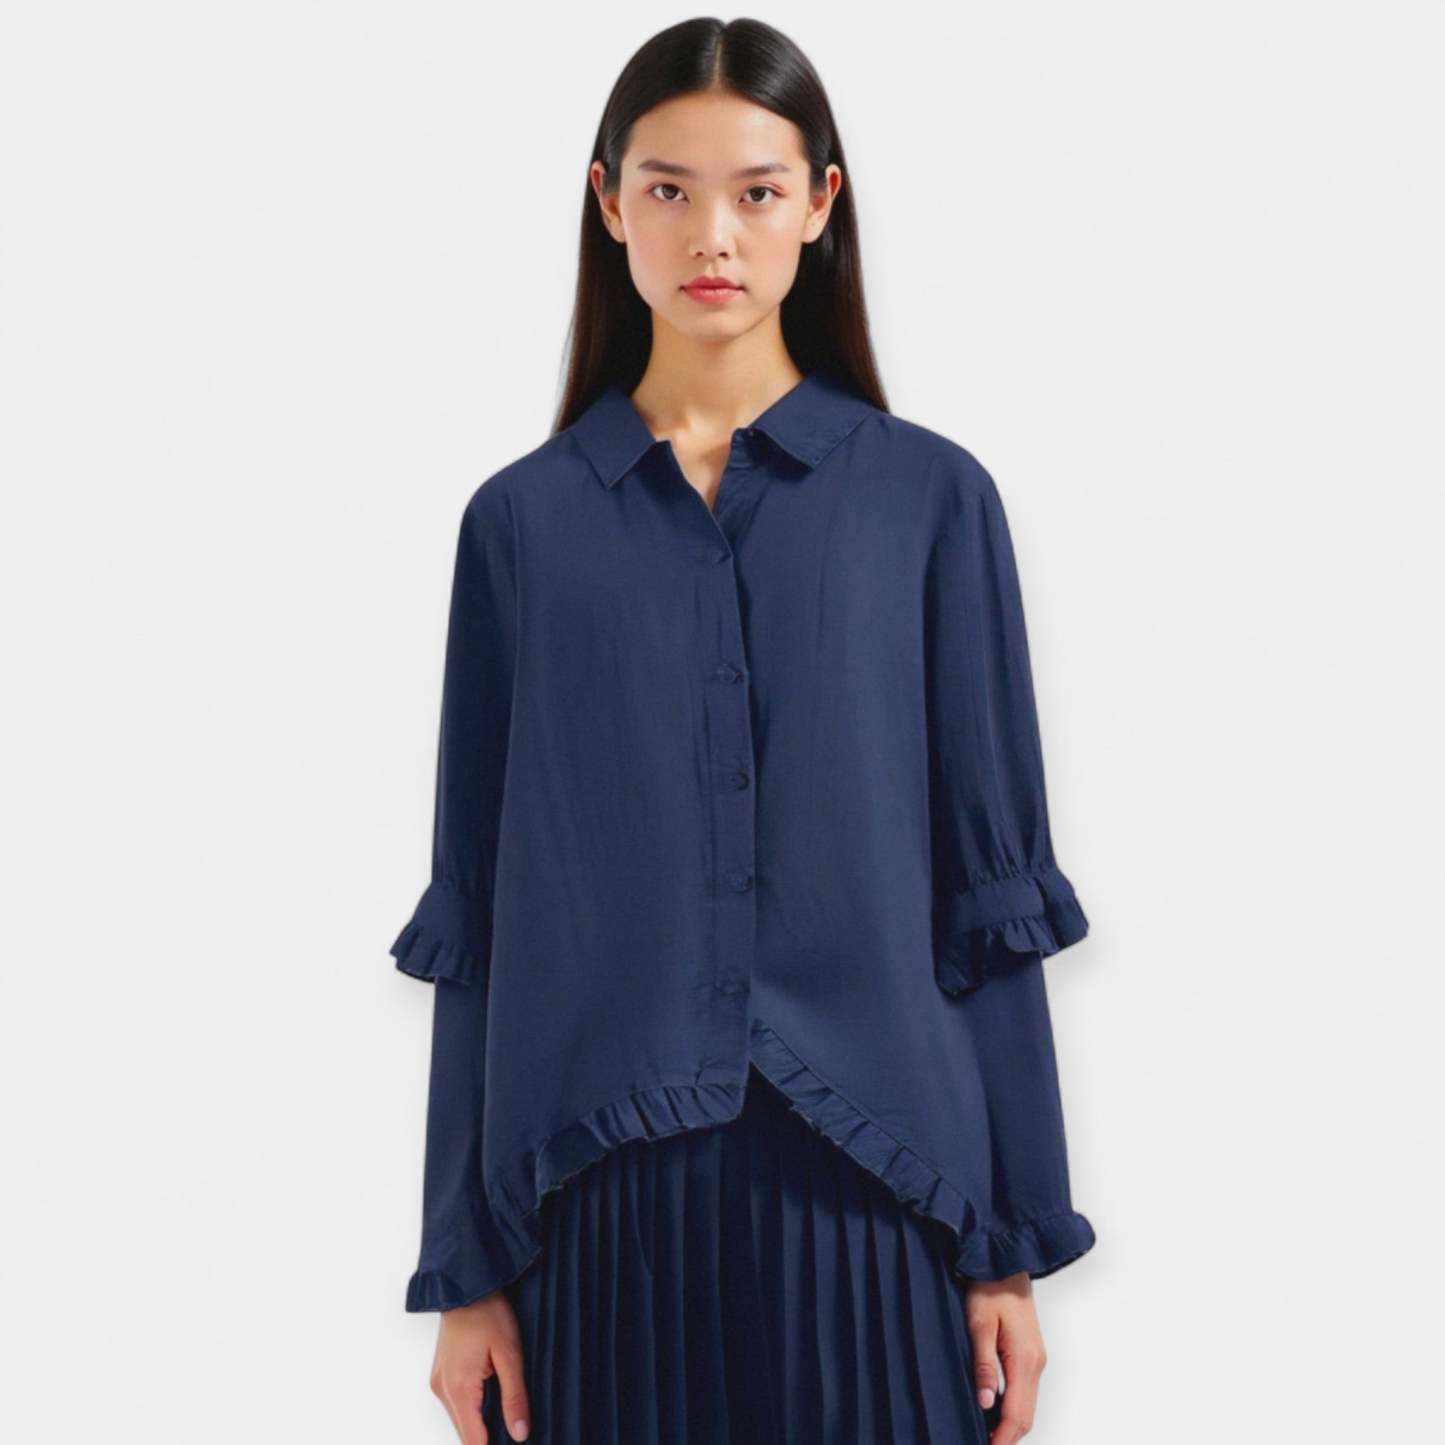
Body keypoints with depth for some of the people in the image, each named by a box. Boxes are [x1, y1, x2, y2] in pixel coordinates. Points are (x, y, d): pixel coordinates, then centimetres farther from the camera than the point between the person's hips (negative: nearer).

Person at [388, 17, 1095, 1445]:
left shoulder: (929, 498, 1)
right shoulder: (524, 521, 3)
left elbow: (989, 900, 1)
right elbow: (474, 919, 4)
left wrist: (1012, 1247, 0)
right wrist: (463, 1270, 2)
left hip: (867, 1179, 0)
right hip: (601, 1190, 1)